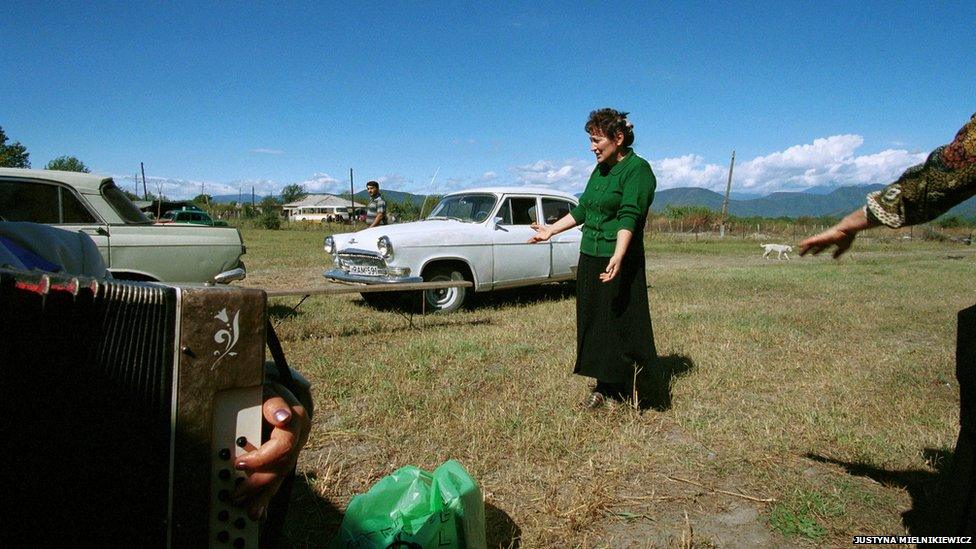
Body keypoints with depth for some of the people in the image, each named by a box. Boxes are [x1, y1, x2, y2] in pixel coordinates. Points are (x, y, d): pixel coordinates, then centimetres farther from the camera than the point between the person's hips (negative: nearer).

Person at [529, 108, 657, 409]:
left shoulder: (638, 169, -11)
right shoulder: (600, 170, 14)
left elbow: (629, 217, -24)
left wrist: (618, 257, -35)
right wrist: (551, 230, 21)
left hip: (618, 263, -8)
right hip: (589, 258, 9)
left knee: (617, 324, 0)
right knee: (592, 322, 12)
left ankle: (614, 390, 12)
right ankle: (605, 386, 23)